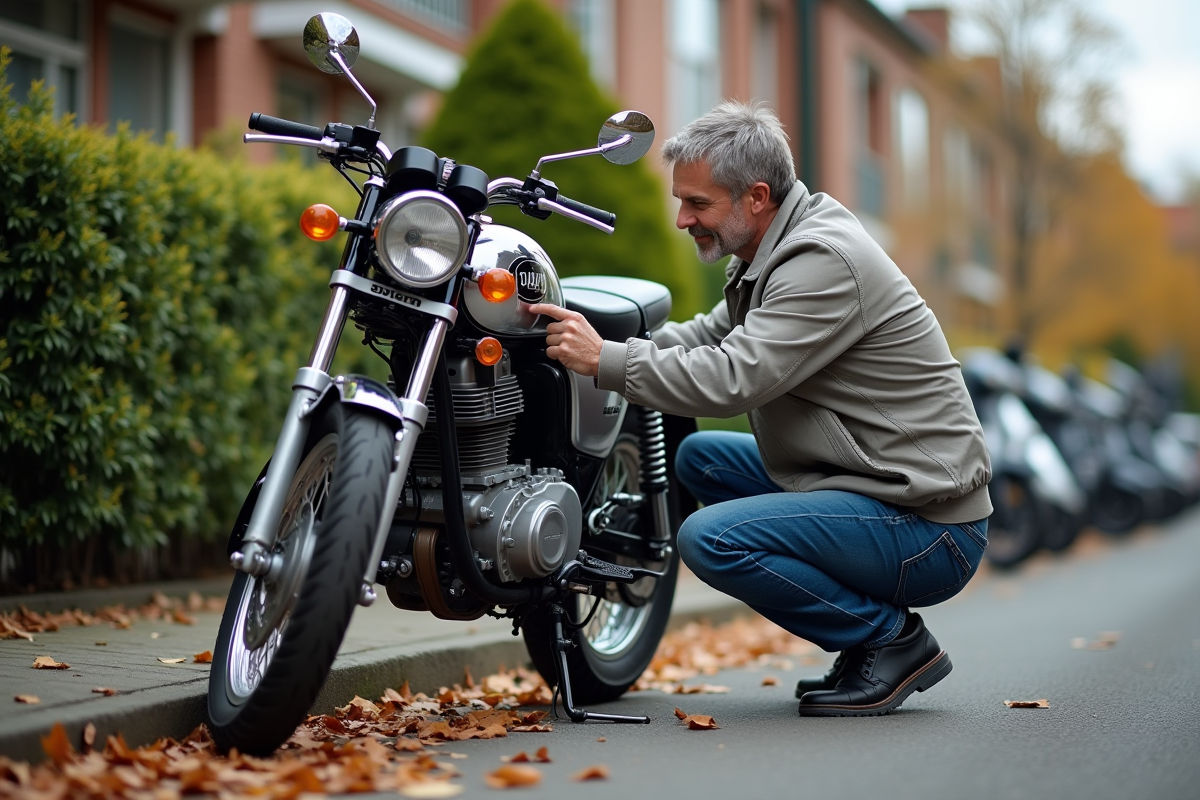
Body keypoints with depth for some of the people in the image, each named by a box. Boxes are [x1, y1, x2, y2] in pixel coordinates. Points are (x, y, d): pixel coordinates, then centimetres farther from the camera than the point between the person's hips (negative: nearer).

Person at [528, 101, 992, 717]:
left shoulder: (824, 261, -19)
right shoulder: (772, 254, 12)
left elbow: (734, 378, -26)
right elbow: (705, 337, 18)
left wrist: (606, 360, -19)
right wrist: (588, 346, 4)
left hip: (927, 533, -10)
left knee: (711, 540, -22)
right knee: (700, 456, 18)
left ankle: (893, 640, -4)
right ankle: (871, 632, 14)